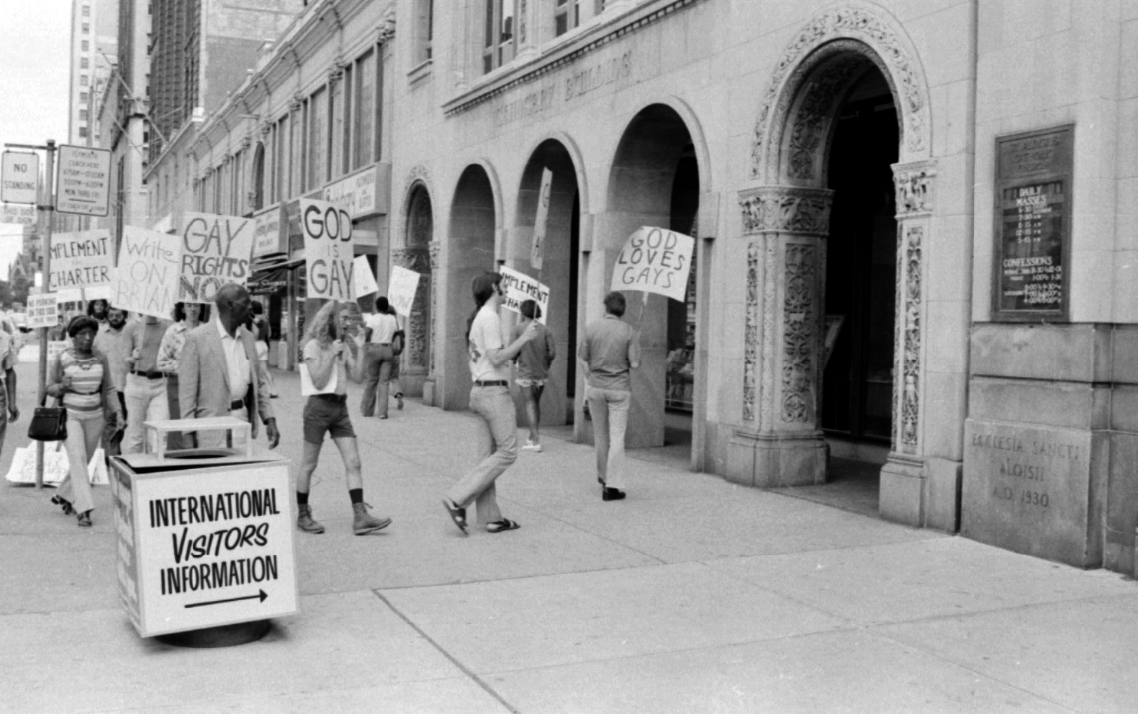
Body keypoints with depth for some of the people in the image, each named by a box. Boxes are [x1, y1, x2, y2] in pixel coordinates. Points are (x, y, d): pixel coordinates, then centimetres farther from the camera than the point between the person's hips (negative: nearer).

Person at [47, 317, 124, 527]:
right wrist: (61, 386, -21)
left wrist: (117, 412, -5)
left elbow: (109, 389, 6)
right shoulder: (61, 359, -6)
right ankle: (83, 509, -19)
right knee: (77, 459, -16)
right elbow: (50, 388, 2)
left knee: (83, 461, 13)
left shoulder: (100, 358, 2)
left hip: (95, 417, 4)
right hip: (70, 415, -4)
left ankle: (63, 496, 37)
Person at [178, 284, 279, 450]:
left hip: (243, 422, 6)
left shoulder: (247, 337, 12)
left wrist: (269, 419, 7)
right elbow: (187, 390, -7)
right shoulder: (197, 338, -6)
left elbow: (259, 383, 16)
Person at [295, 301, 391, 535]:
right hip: (319, 406, -6)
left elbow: (357, 376, 4)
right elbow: (318, 382, -14)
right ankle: (303, 516, 17)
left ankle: (360, 517, -6)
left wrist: (360, 349, -2)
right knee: (309, 464, 5)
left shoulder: (344, 346, 13)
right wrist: (332, 354, -16)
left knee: (353, 463, -4)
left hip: (341, 407, 6)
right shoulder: (314, 345, -7)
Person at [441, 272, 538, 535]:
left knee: (488, 456, 8)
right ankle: (457, 499, -10)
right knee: (507, 451, -6)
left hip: (480, 390, 10)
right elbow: (496, 358, -19)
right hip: (494, 392, -10)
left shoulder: (477, 318, 17)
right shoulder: (490, 318, -13)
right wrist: (523, 338, -13)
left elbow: (470, 357, 20)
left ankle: (490, 517, 9)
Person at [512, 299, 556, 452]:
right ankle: (533, 437, 26)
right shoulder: (544, 329, 1)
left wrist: (514, 359, 15)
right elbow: (552, 352, -4)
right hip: (541, 373, 4)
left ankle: (535, 441, -12)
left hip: (526, 372, -4)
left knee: (530, 403, -4)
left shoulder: (519, 328, -7)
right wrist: (545, 365, 12)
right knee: (536, 403, 17)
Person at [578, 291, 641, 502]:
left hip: (596, 386, 2)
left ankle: (604, 475, 33)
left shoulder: (592, 328, -3)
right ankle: (612, 486, -5)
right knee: (617, 437, 0)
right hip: (619, 389, -2)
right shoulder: (628, 331, -8)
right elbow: (635, 364, -11)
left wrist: (590, 381, 12)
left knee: (600, 433, 18)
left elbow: (583, 359, 0)